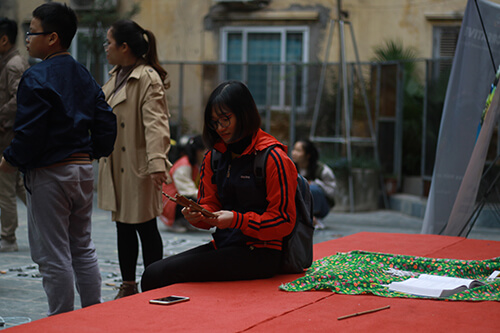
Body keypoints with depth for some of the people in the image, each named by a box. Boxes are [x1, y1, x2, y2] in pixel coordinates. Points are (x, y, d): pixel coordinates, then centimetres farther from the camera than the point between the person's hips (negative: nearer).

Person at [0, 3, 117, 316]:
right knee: (83, 248, 17)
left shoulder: (36, 78, -15)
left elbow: (29, 131, -20)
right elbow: (106, 121, 11)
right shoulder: (84, 75, 10)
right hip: (83, 169, 8)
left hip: (49, 173, -8)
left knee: (53, 256, 0)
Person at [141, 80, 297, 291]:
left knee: (165, 274, -22)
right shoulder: (214, 156, 14)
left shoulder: (273, 158, -8)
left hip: (259, 254, -7)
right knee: (152, 274, -14)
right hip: (222, 246, 7)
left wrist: (236, 220, -21)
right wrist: (196, 215, -7)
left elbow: (284, 222, -10)